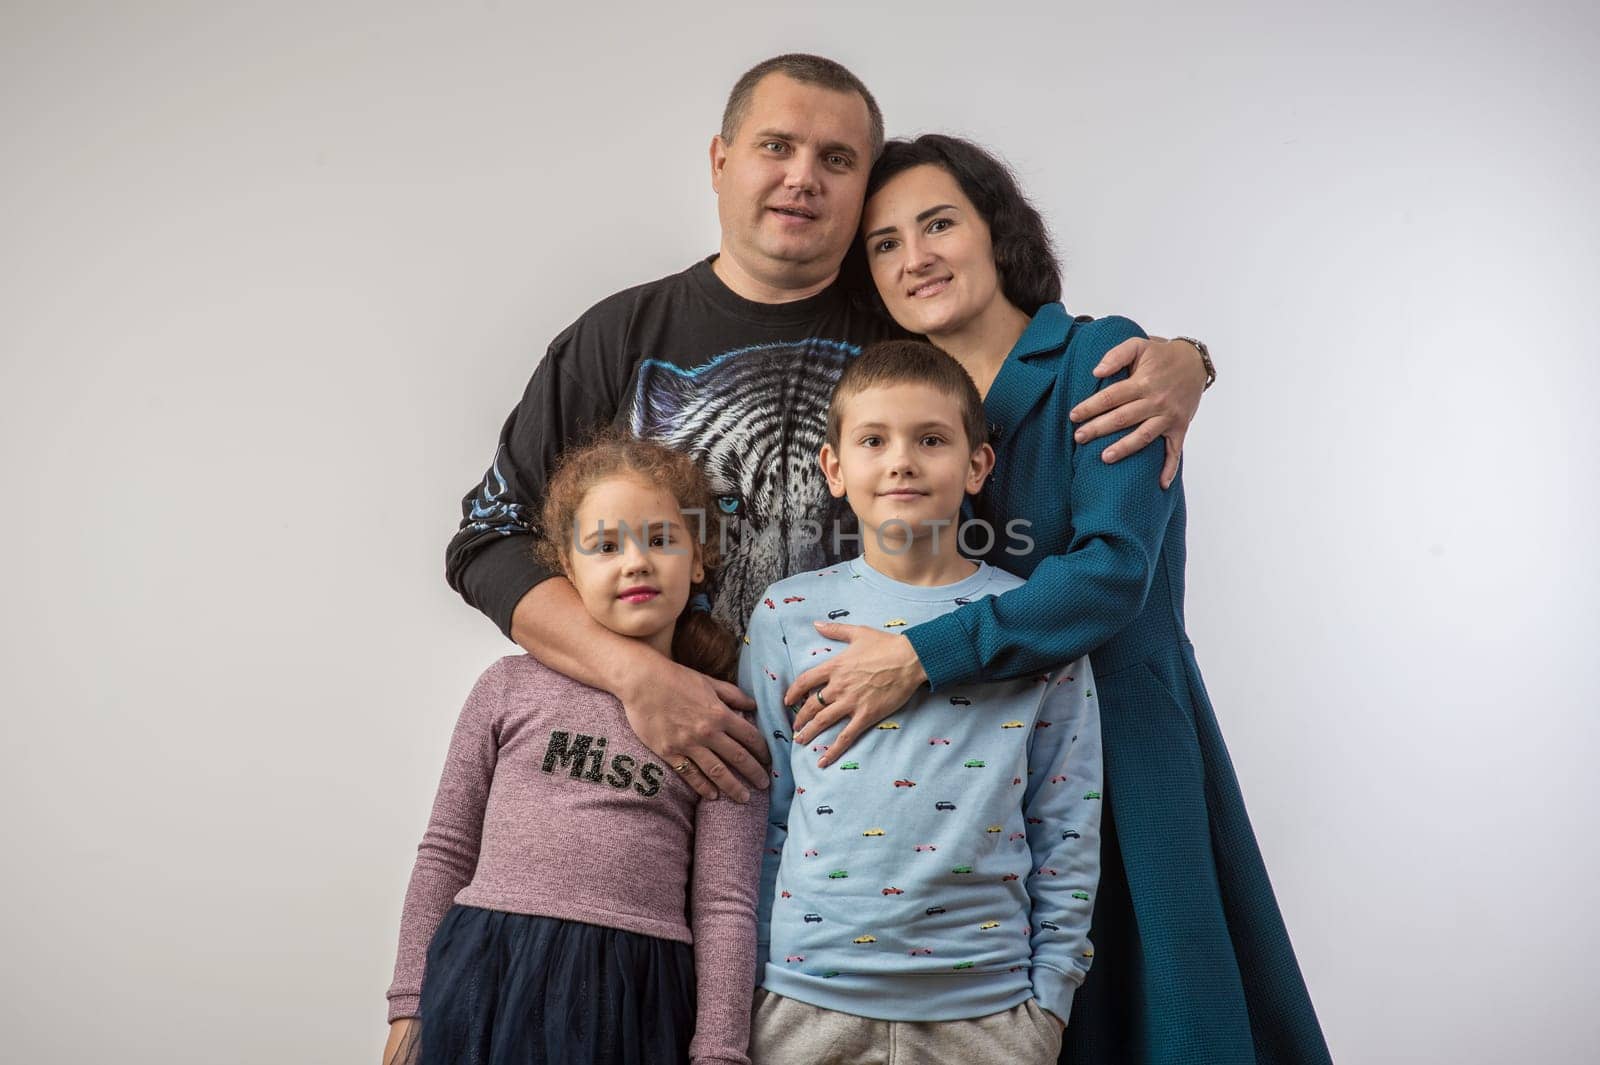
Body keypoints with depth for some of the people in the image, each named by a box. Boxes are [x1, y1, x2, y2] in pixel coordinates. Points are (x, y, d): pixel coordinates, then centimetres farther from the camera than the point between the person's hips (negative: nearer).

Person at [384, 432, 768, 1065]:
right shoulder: (510, 686, 7)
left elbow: (724, 907, 2)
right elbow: (446, 853, 10)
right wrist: (411, 1006, 7)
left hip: (636, 993, -1)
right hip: (486, 981, 1)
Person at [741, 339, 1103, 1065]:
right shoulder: (787, 617, 1)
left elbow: (1066, 834, 3)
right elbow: (759, 819, 6)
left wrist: (1049, 994, 1)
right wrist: (755, 980, 5)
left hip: (986, 1003, 0)